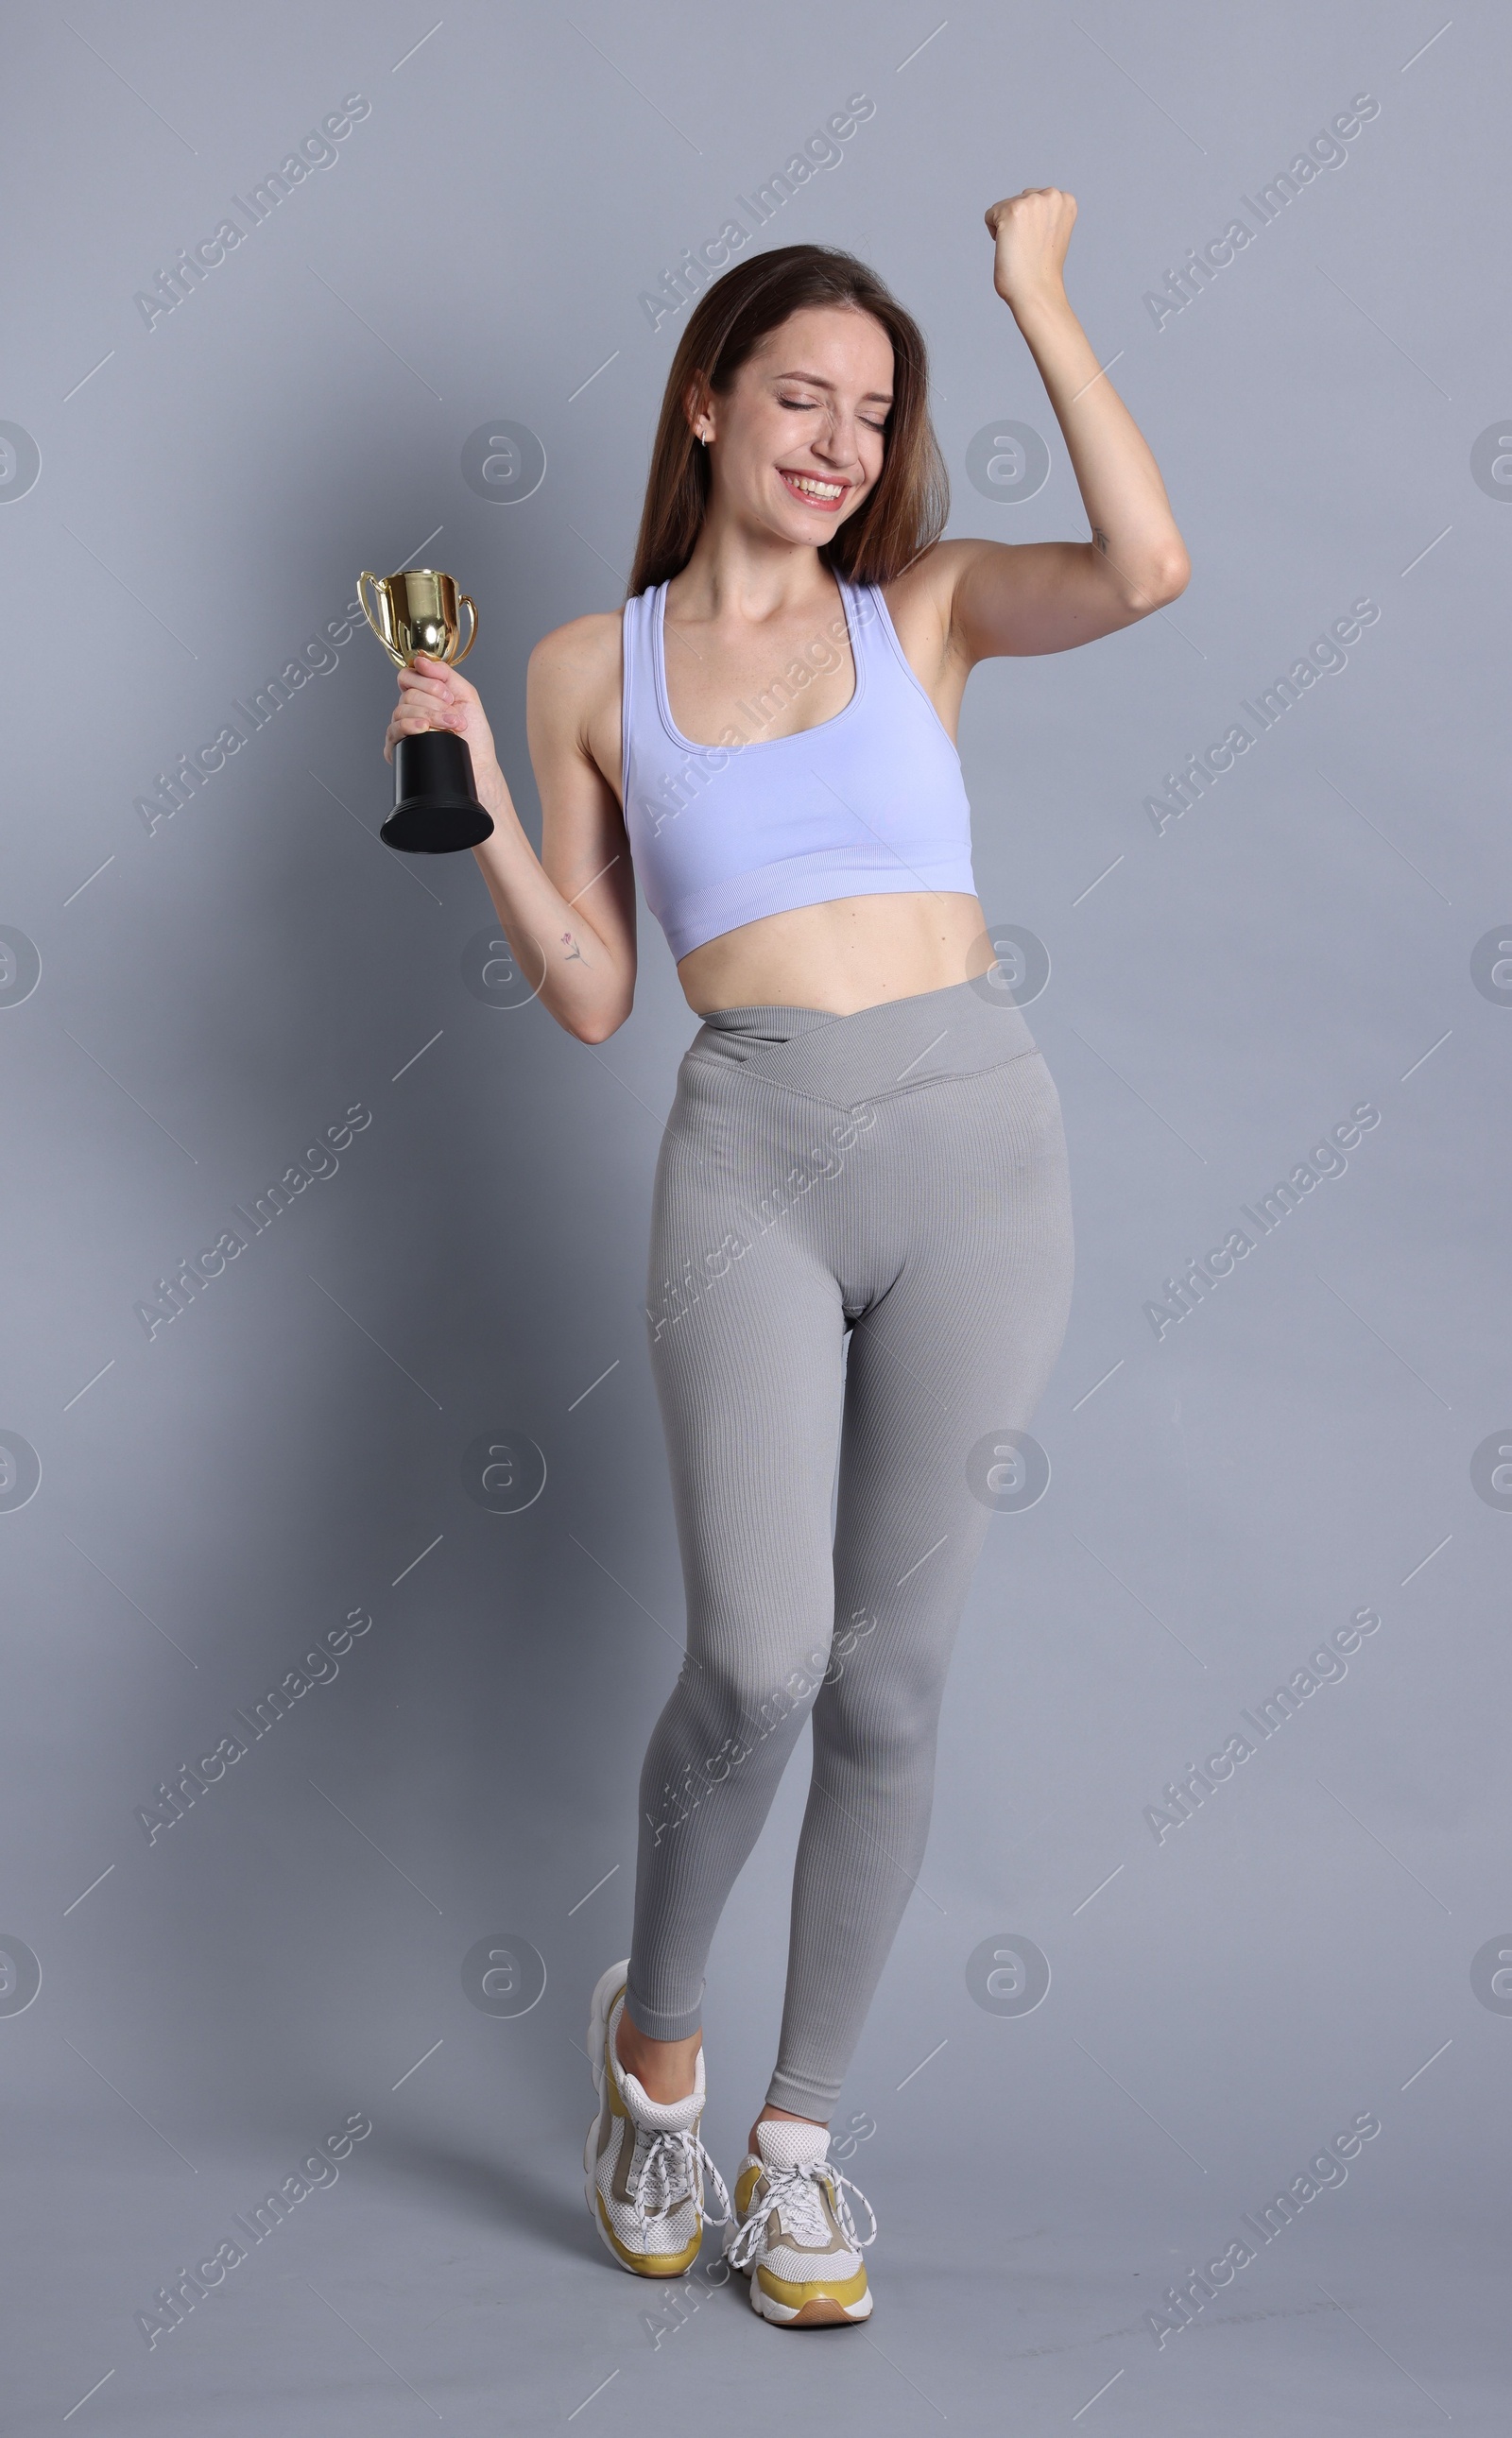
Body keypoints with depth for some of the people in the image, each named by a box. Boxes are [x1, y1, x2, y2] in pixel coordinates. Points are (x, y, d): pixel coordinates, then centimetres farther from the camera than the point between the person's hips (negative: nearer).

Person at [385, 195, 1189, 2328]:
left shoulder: (921, 610, 10)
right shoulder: (595, 668, 10)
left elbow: (1145, 570, -11)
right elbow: (589, 996, 8)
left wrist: (1039, 296, -5)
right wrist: (479, 808, -5)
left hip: (974, 1132, 1)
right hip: (751, 1156, -1)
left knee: (889, 1681, 4)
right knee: (757, 1665, -14)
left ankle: (800, 2135, 22)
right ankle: (653, 2030, 18)